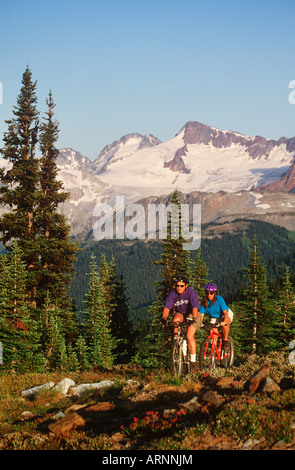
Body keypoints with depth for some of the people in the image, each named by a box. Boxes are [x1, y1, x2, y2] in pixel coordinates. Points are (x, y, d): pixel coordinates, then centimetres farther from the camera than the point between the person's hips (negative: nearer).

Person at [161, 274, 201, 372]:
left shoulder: (191, 292, -23)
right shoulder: (173, 293, -14)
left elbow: (195, 306, -34)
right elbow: (167, 307, -23)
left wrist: (194, 318, -50)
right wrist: (164, 317, -40)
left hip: (191, 314, -4)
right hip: (180, 313, 4)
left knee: (189, 336, -20)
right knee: (176, 320, -34)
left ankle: (193, 361, -13)